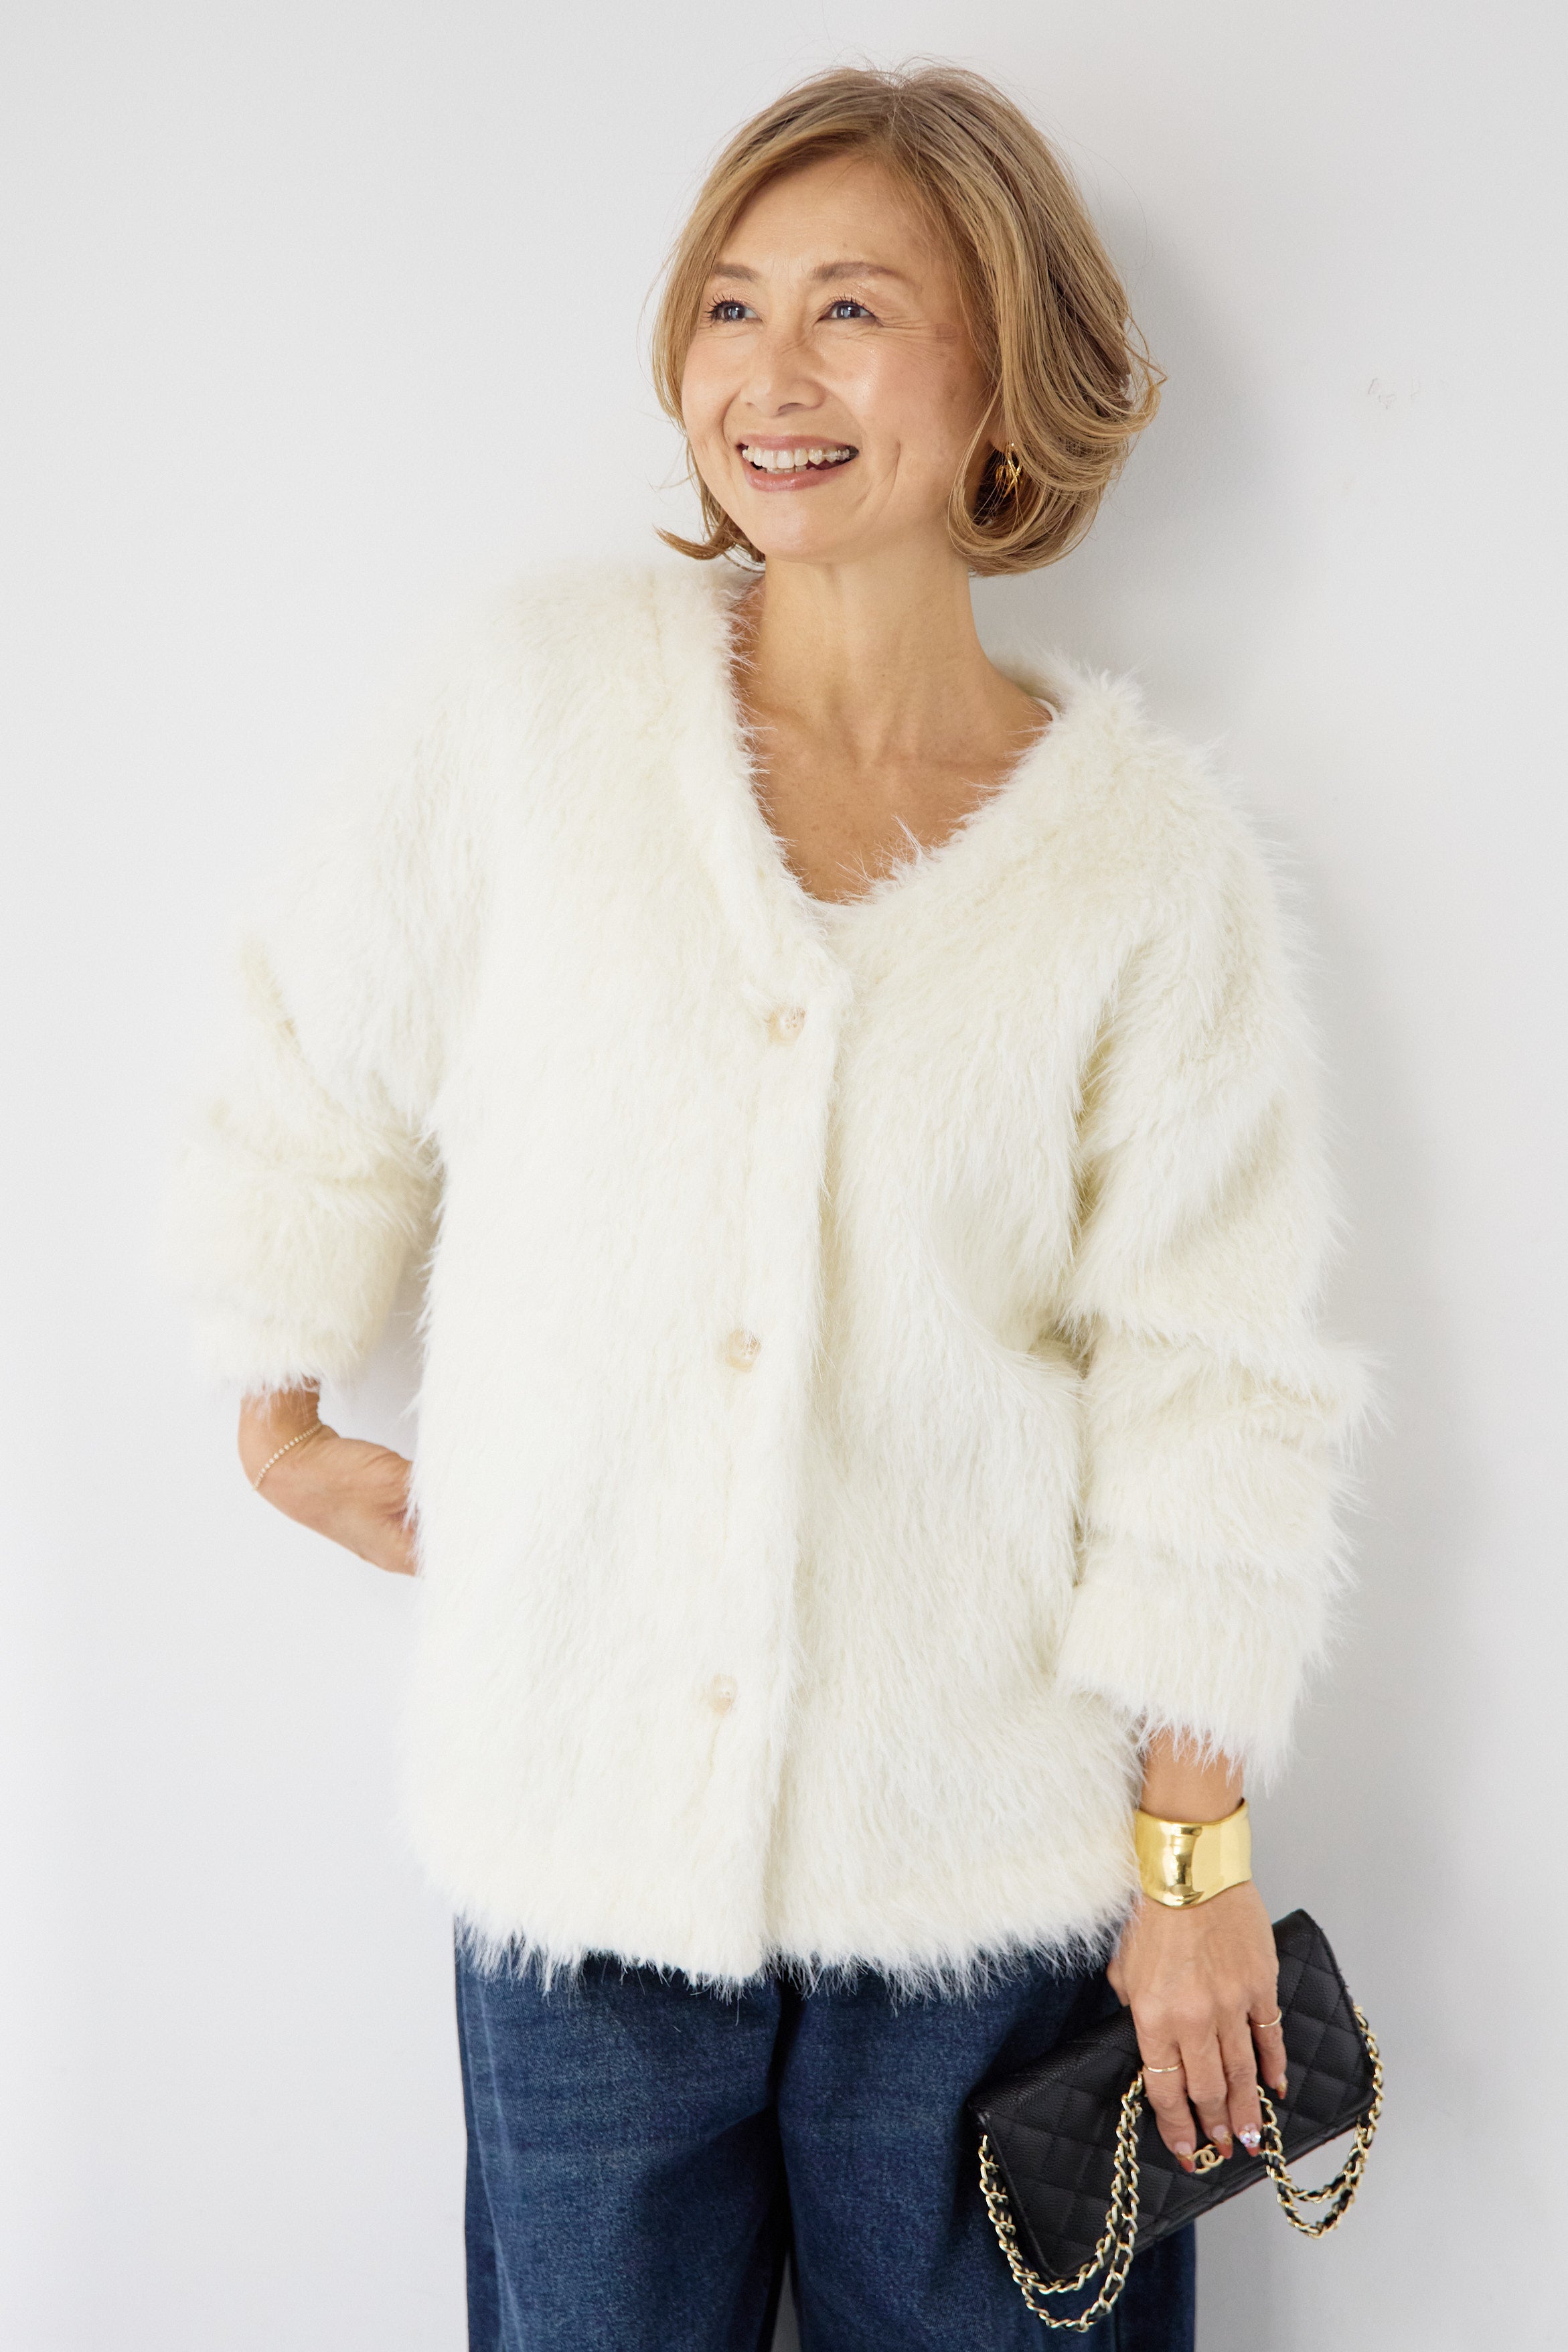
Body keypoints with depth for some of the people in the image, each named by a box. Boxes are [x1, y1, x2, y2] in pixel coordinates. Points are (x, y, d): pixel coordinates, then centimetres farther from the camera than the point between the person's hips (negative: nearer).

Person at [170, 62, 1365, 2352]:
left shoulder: (1143, 846, -6)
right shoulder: (547, 690, -4)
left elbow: (1209, 1376, -4)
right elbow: (325, 1060, 10)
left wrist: (1197, 1855, -3)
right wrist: (281, 1404, 17)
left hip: (988, 1863, 0)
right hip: (583, 1822, 1)